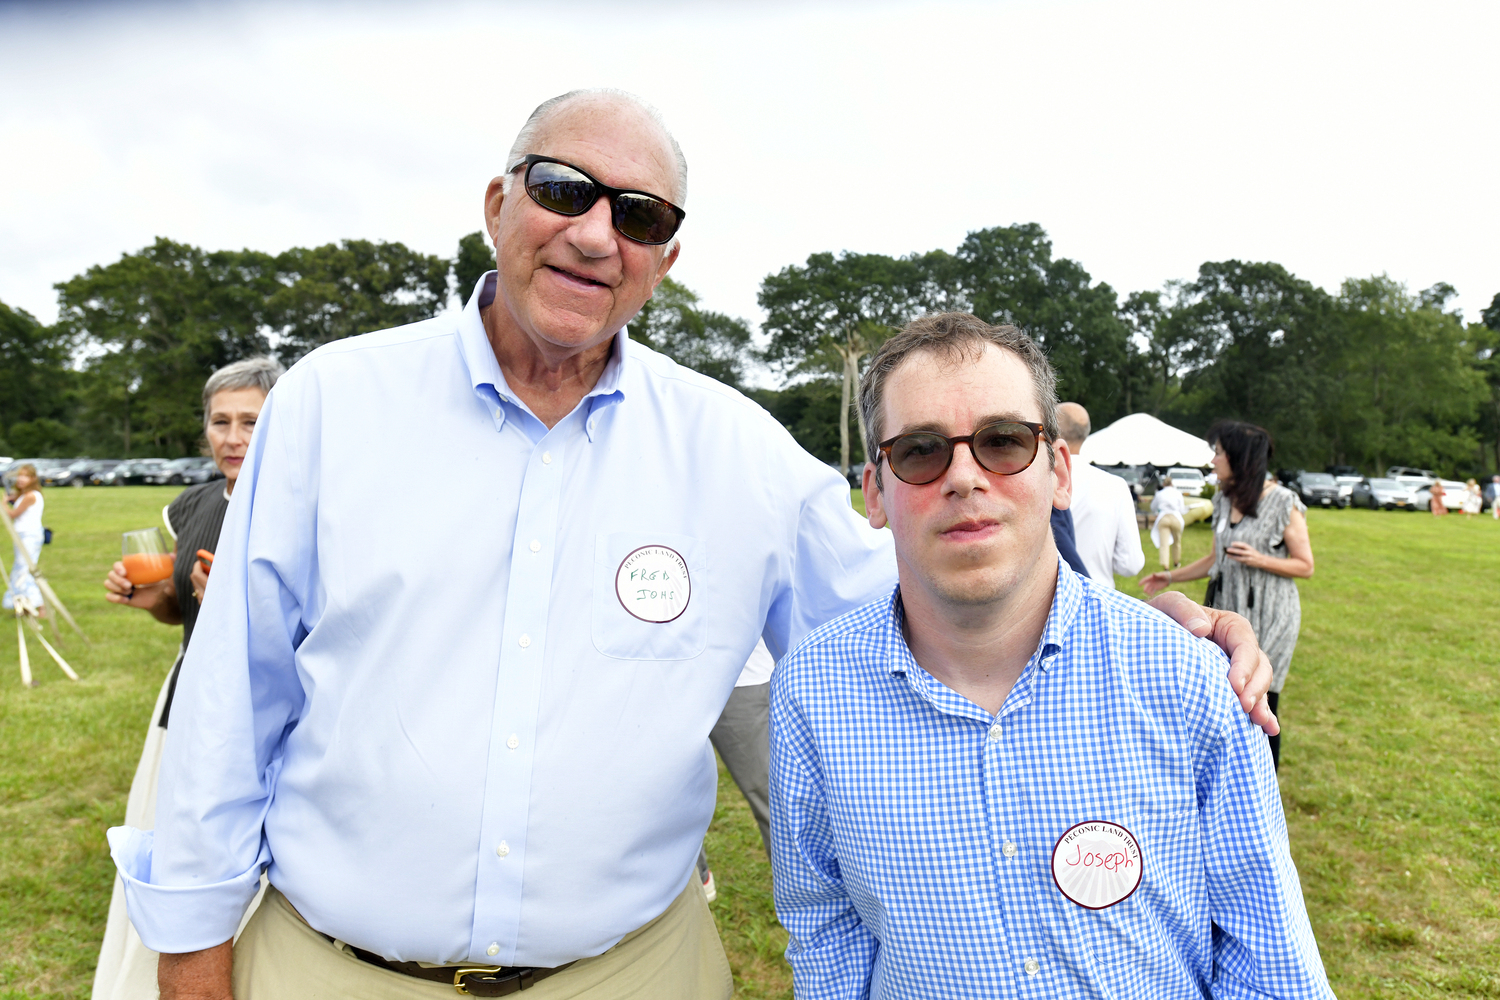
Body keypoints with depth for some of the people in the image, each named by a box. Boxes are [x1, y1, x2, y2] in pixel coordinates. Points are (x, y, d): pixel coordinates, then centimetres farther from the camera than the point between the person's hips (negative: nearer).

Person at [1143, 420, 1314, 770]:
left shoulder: (1283, 503, -11)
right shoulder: (1224, 498, 8)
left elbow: (1305, 566, -8)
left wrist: (1260, 560, -22)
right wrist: (1172, 577, 17)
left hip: (1267, 619, -6)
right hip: (1226, 611, 6)